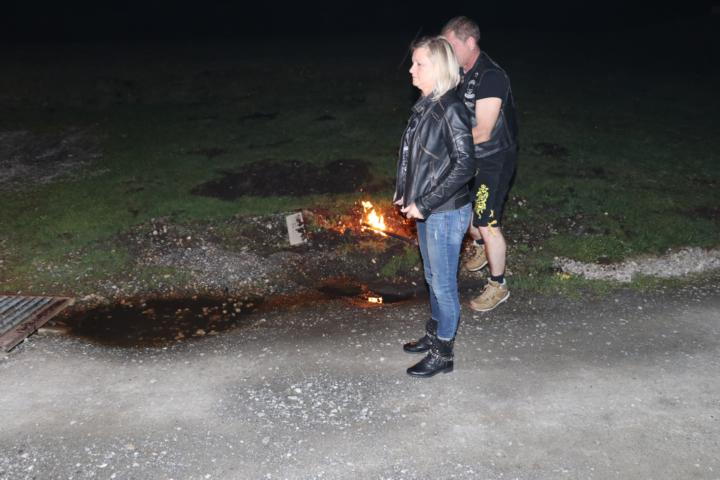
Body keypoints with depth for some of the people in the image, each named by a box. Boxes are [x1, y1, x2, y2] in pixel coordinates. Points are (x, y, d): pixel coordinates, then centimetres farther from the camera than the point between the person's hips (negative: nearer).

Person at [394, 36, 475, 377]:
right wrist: (405, 193, 6)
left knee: (443, 284, 6)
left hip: (446, 213, -8)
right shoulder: (426, 105, 4)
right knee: (432, 277, 22)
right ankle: (434, 334, 41)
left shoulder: (451, 110, -21)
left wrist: (424, 204, -21)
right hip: (425, 210, 8)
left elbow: (465, 165, -24)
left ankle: (443, 355, 22)